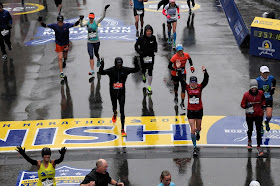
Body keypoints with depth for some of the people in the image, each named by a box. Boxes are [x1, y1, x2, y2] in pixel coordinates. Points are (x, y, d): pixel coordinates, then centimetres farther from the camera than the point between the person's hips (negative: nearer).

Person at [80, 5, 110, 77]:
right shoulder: (87, 23, -1)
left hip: (96, 41, 0)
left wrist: (105, 9, -25)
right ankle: (92, 71, -10)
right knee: (91, 56, -8)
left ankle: (98, 60, 56)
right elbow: (81, 25, -16)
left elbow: (103, 17, -15)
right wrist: (81, 20, -33)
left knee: (96, 54, 17)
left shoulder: (96, 22, -6)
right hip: (89, 42, 0)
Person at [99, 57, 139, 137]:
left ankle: (122, 129, -6)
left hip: (122, 93, -1)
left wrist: (136, 64, -29)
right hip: (113, 93, 1)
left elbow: (136, 70, -10)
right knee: (114, 107, 21)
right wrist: (101, 66, -41)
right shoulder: (111, 70, -12)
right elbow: (102, 72, -21)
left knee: (122, 110, -8)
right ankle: (115, 113, 62)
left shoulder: (125, 70, -8)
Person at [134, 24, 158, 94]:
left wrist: (155, 49, -1)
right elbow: (136, 46, -3)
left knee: (150, 71, -6)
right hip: (143, 57, -1)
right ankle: (144, 76, 55)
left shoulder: (153, 38, -4)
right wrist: (139, 52, -17)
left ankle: (149, 87, 0)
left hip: (151, 56, 1)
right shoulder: (141, 38, -13)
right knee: (144, 69, 15)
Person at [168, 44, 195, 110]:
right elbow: (169, 66, -22)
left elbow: (190, 59, 12)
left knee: (184, 87, -6)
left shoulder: (186, 55, -12)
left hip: (183, 74, 2)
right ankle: (176, 97, 51)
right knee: (176, 86, 17)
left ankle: (182, 103, 2)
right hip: (175, 74, -2)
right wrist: (175, 69, -35)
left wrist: (191, 66, 0)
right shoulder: (174, 57, -24)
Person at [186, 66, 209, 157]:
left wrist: (205, 71, -36)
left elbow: (206, 80, -20)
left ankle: (198, 133, 56)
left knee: (198, 128, 17)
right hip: (190, 111, -1)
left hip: (199, 110, 1)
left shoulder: (200, 87, -7)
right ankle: (195, 147, 1)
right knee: (193, 129, -7)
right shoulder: (187, 87, -6)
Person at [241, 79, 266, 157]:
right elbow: (242, 104, -4)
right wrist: (247, 105, -22)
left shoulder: (261, 93, -5)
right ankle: (249, 141, 44)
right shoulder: (246, 94, -11)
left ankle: (259, 147, 3)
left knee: (258, 131, -6)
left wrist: (263, 105, 5)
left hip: (259, 115, 0)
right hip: (249, 115, 0)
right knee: (250, 130, 11)